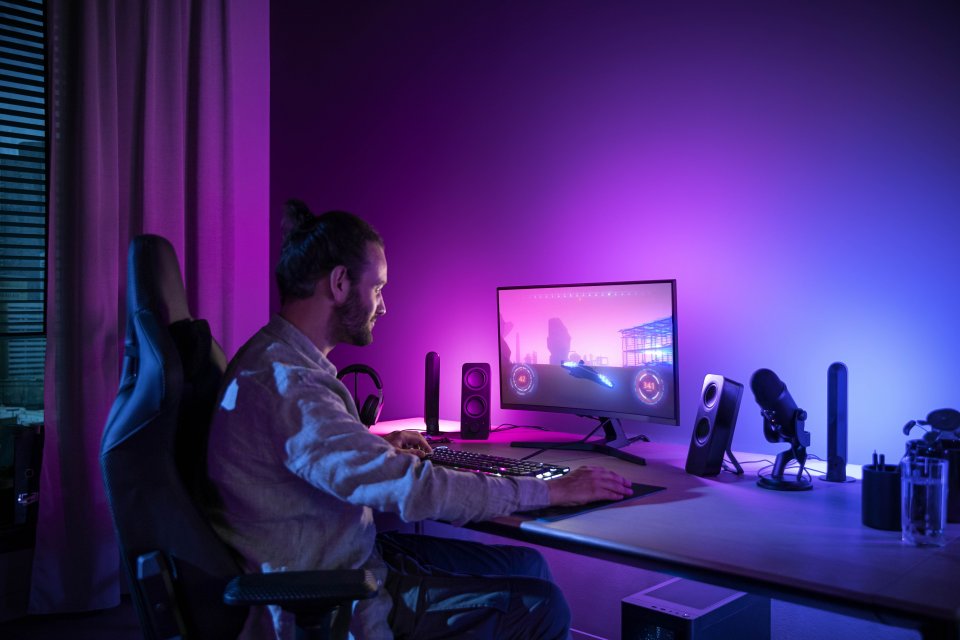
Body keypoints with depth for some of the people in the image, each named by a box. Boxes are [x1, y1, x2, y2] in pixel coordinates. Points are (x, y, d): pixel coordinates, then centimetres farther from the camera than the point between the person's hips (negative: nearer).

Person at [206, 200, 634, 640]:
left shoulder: (271, 356, 6)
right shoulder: (285, 381, -27)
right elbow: (411, 488, -31)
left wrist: (380, 445, 14)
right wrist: (551, 491, -23)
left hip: (347, 553, 10)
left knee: (528, 566, 9)